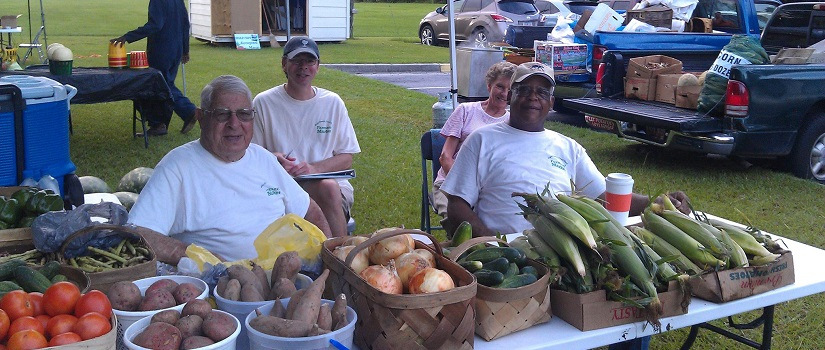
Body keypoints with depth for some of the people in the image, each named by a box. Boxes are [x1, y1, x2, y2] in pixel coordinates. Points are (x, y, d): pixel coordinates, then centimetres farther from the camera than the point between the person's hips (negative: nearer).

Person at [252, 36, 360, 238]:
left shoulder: (332, 103, 9)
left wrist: (313, 168, -11)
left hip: (330, 181, 2)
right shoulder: (264, 102, 5)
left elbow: (346, 159, 8)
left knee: (329, 188, -35)